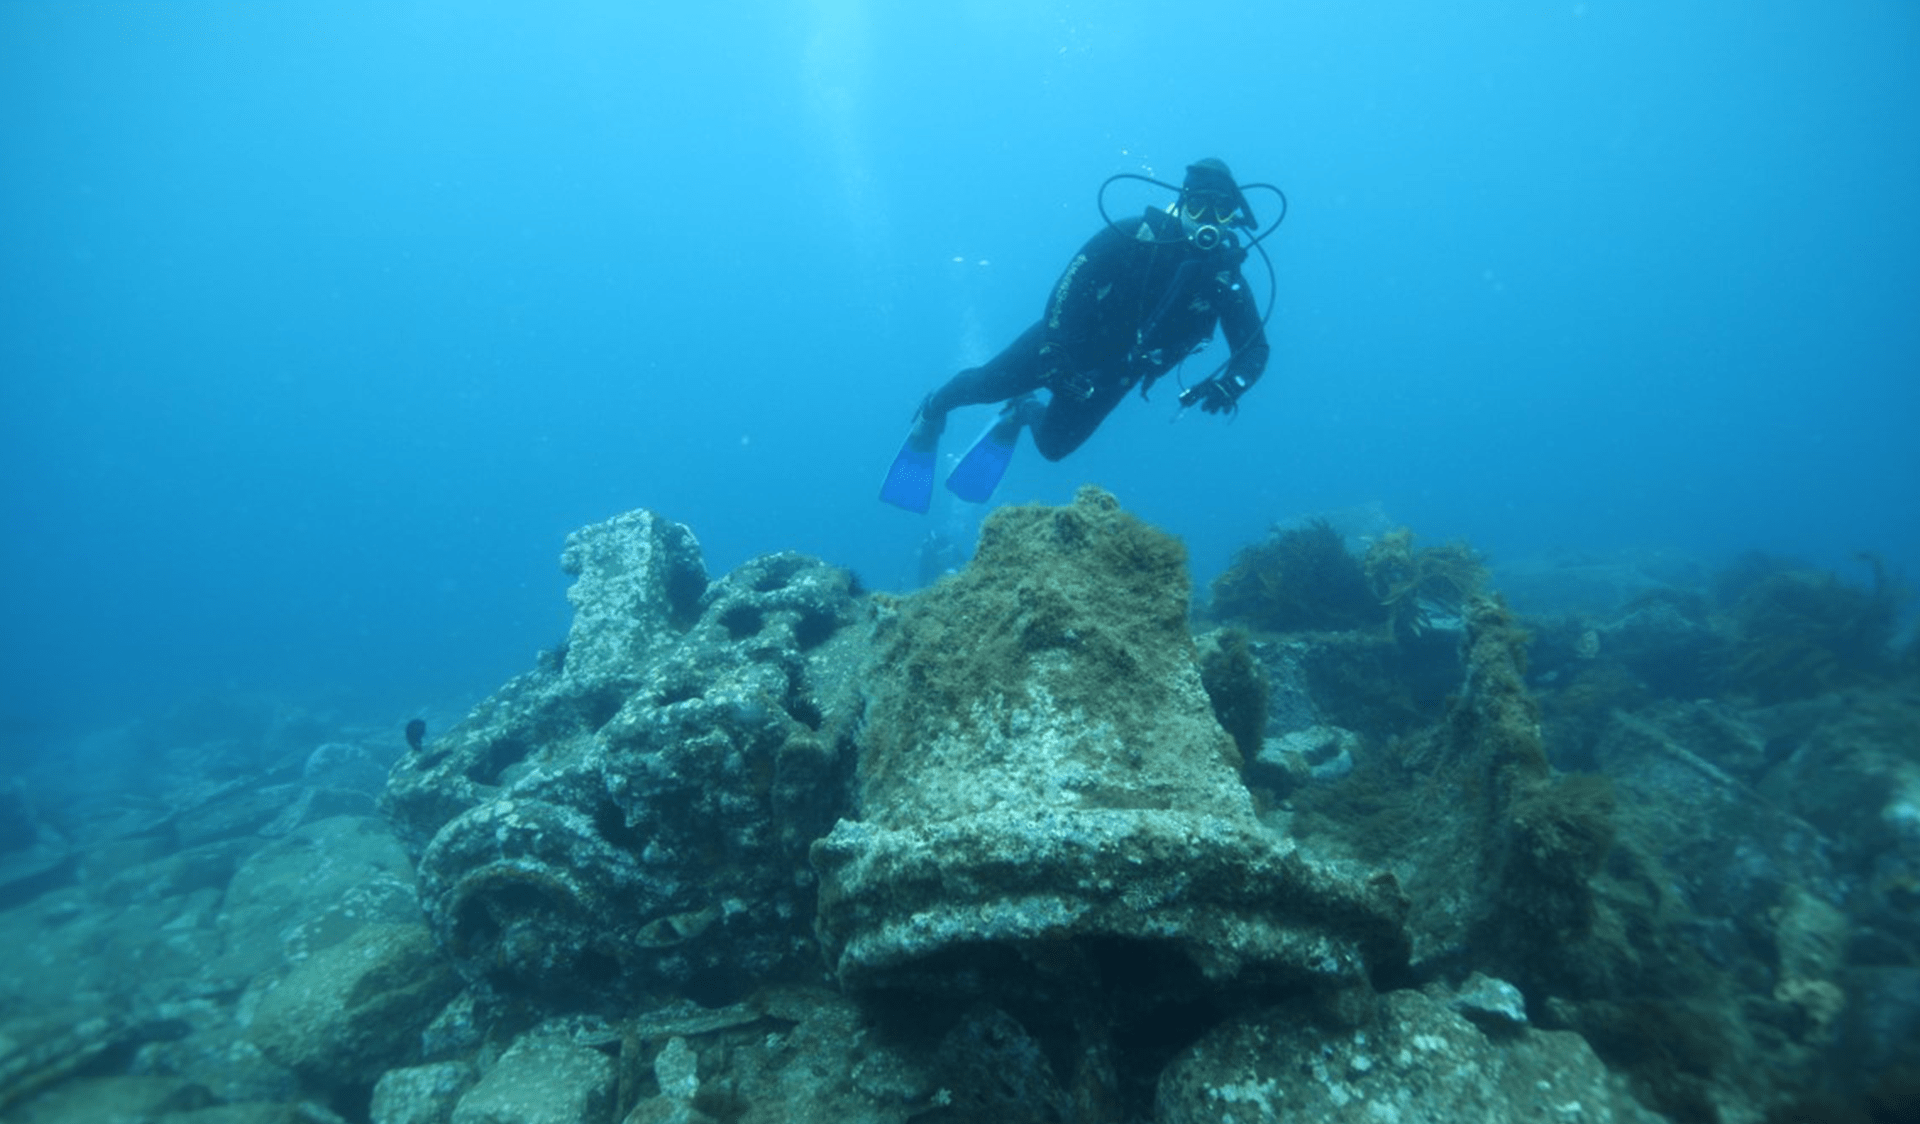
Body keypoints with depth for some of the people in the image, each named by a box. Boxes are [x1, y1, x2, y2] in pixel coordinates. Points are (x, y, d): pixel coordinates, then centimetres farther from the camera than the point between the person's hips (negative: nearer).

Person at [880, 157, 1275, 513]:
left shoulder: (1225, 278, -16)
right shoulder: (1137, 236, -23)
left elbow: (1255, 349, -16)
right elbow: (1069, 284, -25)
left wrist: (1229, 383, -38)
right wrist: (1054, 348, -36)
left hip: (1113, 375, 3)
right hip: (1067, 343, -3)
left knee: (1053, 445, 9)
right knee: (988, 384, -6)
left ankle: (1024, 412, 46)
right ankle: (933, 411, 29)